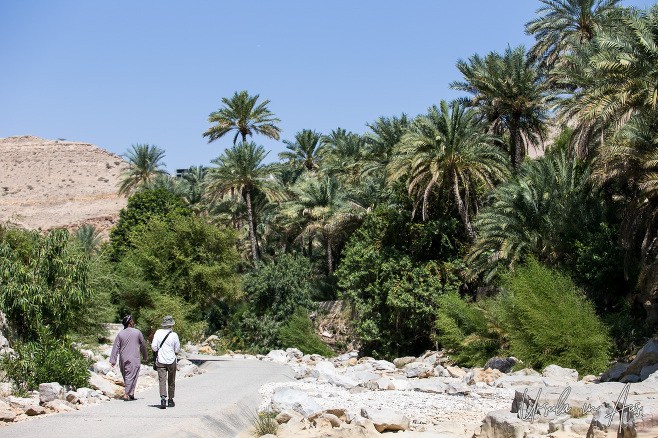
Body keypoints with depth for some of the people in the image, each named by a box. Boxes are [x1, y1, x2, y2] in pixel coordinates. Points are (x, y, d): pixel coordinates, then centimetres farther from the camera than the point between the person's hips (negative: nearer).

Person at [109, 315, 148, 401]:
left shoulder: (120, 334, 2)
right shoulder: (137, 332, -3)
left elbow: (115, 347, -1)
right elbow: (143, 345, 6)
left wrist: (113, 360, 0)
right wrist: (145, 356, 20)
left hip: (123, 359, 3)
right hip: (134, 358, -3)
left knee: (126, 377, 15)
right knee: (131, 376, -2)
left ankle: (131, 394, 21)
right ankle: (127, 394, -10)